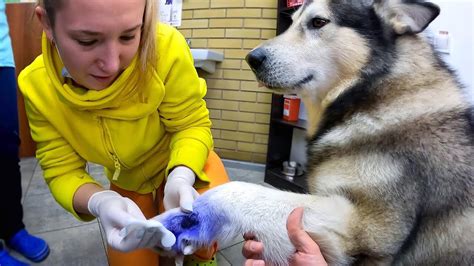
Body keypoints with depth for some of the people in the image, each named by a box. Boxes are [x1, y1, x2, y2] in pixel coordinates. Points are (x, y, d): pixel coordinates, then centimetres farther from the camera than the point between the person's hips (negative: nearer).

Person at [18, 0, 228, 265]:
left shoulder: (166, 47, -34)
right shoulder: (37, 86, -23)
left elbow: (192, 125, -22)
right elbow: (63, 172, -19)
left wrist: (180, 178, -42)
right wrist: (101, 202, -41)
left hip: (186, 163, -2)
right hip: (127, 181, 3)